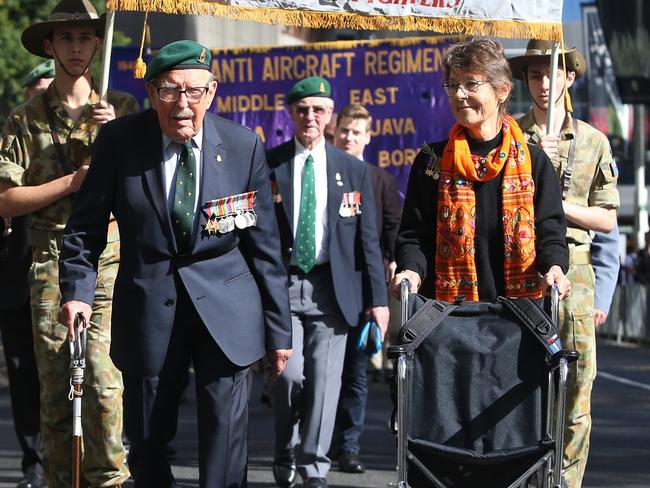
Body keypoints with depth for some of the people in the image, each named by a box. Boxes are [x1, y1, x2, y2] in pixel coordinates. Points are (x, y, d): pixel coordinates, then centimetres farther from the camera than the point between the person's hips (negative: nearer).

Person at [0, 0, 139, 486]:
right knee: (55, 389, 3)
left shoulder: (122, 109, 10)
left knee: (104, 380, -14)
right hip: (52, 262, 1)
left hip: (111, 260, -1)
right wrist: (72, 181, -8)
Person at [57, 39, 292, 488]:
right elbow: (86, 227, 3)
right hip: (148, 309, 1)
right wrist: (77, 291, -13)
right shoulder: (118, 141, -4)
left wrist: (279, 329, 3)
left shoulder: (243, 145, -3)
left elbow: (264, 244, 2)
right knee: (146, 440, 9)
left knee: (225, 440, -8)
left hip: (224, 305, -1)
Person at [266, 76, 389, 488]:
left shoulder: (354, 171, 8)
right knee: (289, 374, -8)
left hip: (332, 287, 1)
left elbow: (368, 238, 7)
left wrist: (377, 298, 2)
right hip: (282, 284, -1)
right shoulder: (268, 165, 4)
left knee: (324, 379, -3)